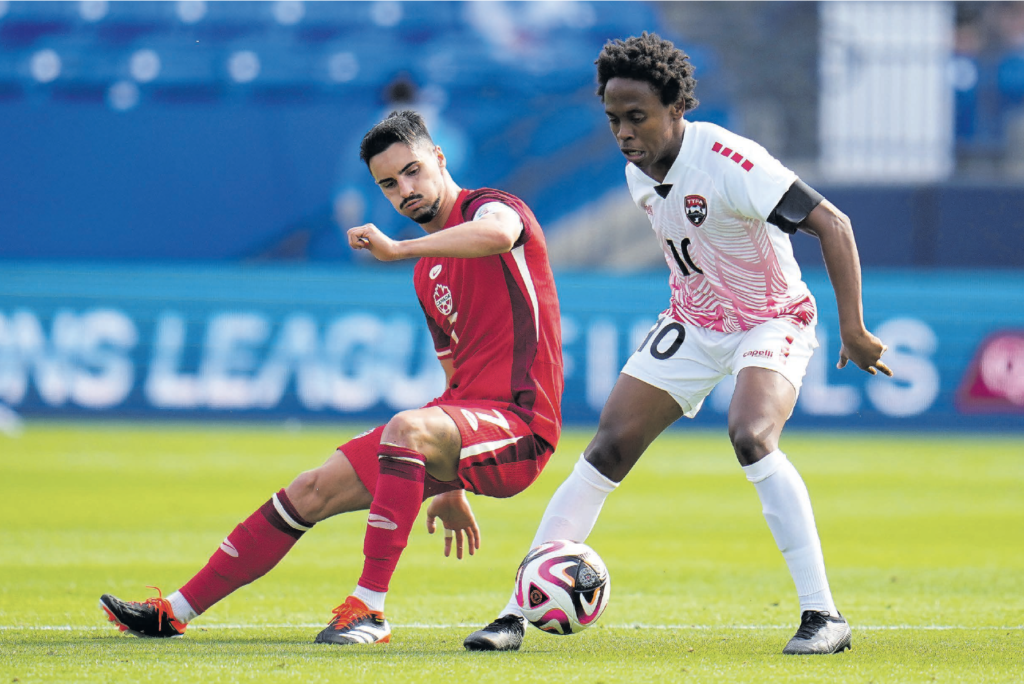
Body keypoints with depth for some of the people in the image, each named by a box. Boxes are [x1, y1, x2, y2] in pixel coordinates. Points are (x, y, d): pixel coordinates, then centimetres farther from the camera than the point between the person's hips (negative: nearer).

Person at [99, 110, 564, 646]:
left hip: (517, 422, -9)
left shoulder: (488, 206, -7)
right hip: (464, 418, 9)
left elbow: (498, 234, -35)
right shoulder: (429, 273, 18)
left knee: (409, 427, -38)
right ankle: (175, 612, 12)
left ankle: (370, 607, -37)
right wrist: (448, 489, 25)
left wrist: (397, 249, -31)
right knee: (313, 490, 5)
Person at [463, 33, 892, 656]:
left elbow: (832, 223, -28)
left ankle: (823, 616, -28)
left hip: (773, 320, -7)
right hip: (694, 324, 7)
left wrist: (854, 329, -30)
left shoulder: (727, 163, -28)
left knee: (750, 436, -33)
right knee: (607, 451, -4)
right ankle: (516, 614, 0)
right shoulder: (639, 174, -3)